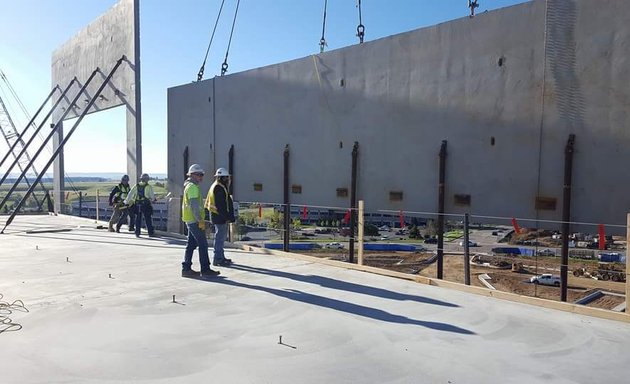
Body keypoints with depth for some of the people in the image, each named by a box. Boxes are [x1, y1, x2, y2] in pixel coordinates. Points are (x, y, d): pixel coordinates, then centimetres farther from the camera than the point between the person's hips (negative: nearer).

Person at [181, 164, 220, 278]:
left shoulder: (189, 186, 19)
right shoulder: (193, 187, -14)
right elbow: (194, 206, -21)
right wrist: (200, 221, -21)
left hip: (190, 220, 10)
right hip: (194, 220, -10)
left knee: (191, 245, 12)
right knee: (203, 245, -6)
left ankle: (186, 269, 15)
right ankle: (205, 270, -1)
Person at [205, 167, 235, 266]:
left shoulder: (215, 186, 18)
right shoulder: (218, 188, -16)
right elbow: (220, 204, -22)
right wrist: (226, 216, -22)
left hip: (220, 216, 11)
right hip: (220, 216, -11)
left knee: (221, 237, 17)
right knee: (220, 237, -6)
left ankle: (221, 257, 26)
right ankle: (218, 259, -1)